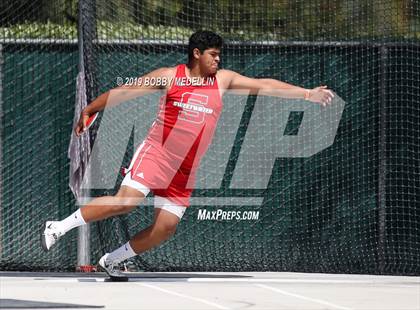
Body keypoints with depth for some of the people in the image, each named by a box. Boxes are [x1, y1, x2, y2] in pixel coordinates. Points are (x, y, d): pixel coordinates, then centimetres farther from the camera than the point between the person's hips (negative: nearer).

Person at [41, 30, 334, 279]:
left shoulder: (223, 79, 8)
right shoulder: (169, 76, -3)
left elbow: (264, 85, 8)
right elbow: (124, 91, 3)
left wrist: (307, 93, 5)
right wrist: (89, 110, 4)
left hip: (185, 170, 5)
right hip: (156, 154, -5)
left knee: (166, 226, -2)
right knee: (127, 200, -23)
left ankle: (111, 260, 13)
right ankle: (58, 227, -13)